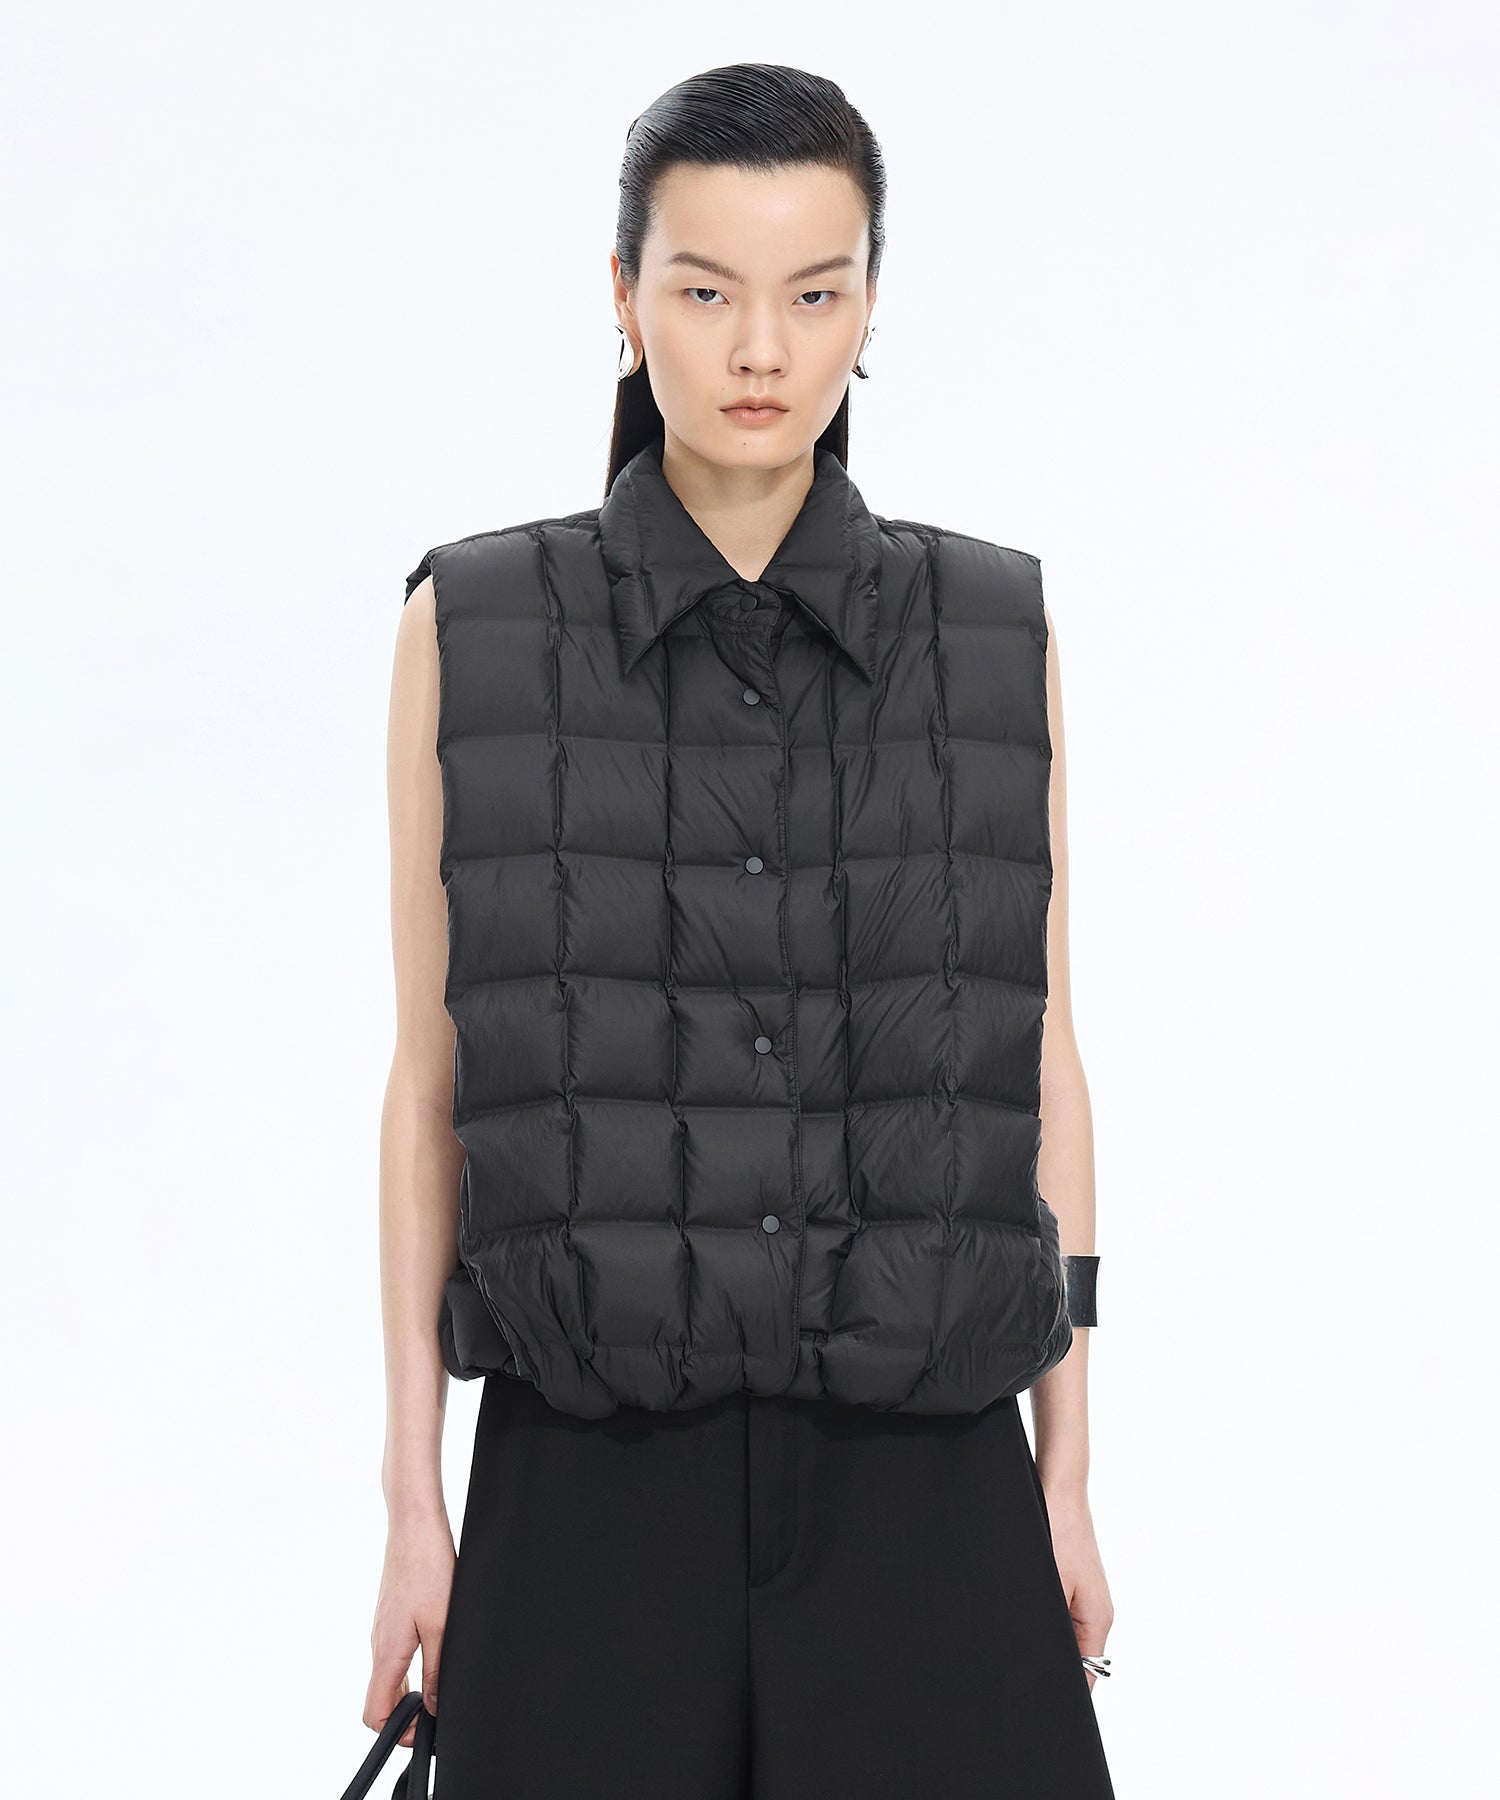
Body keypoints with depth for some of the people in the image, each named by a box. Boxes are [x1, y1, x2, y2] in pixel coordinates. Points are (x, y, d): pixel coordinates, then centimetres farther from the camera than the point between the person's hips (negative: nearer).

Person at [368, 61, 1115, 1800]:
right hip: (594, 1474, -1)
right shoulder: (475, 631, 1)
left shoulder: (993, 635, 4)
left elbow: (1040, 1066, 8)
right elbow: (432, 1086, 4)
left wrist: (1068, 1476, 6)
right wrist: (414, 1501, 1)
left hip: (917, 1475, 1)